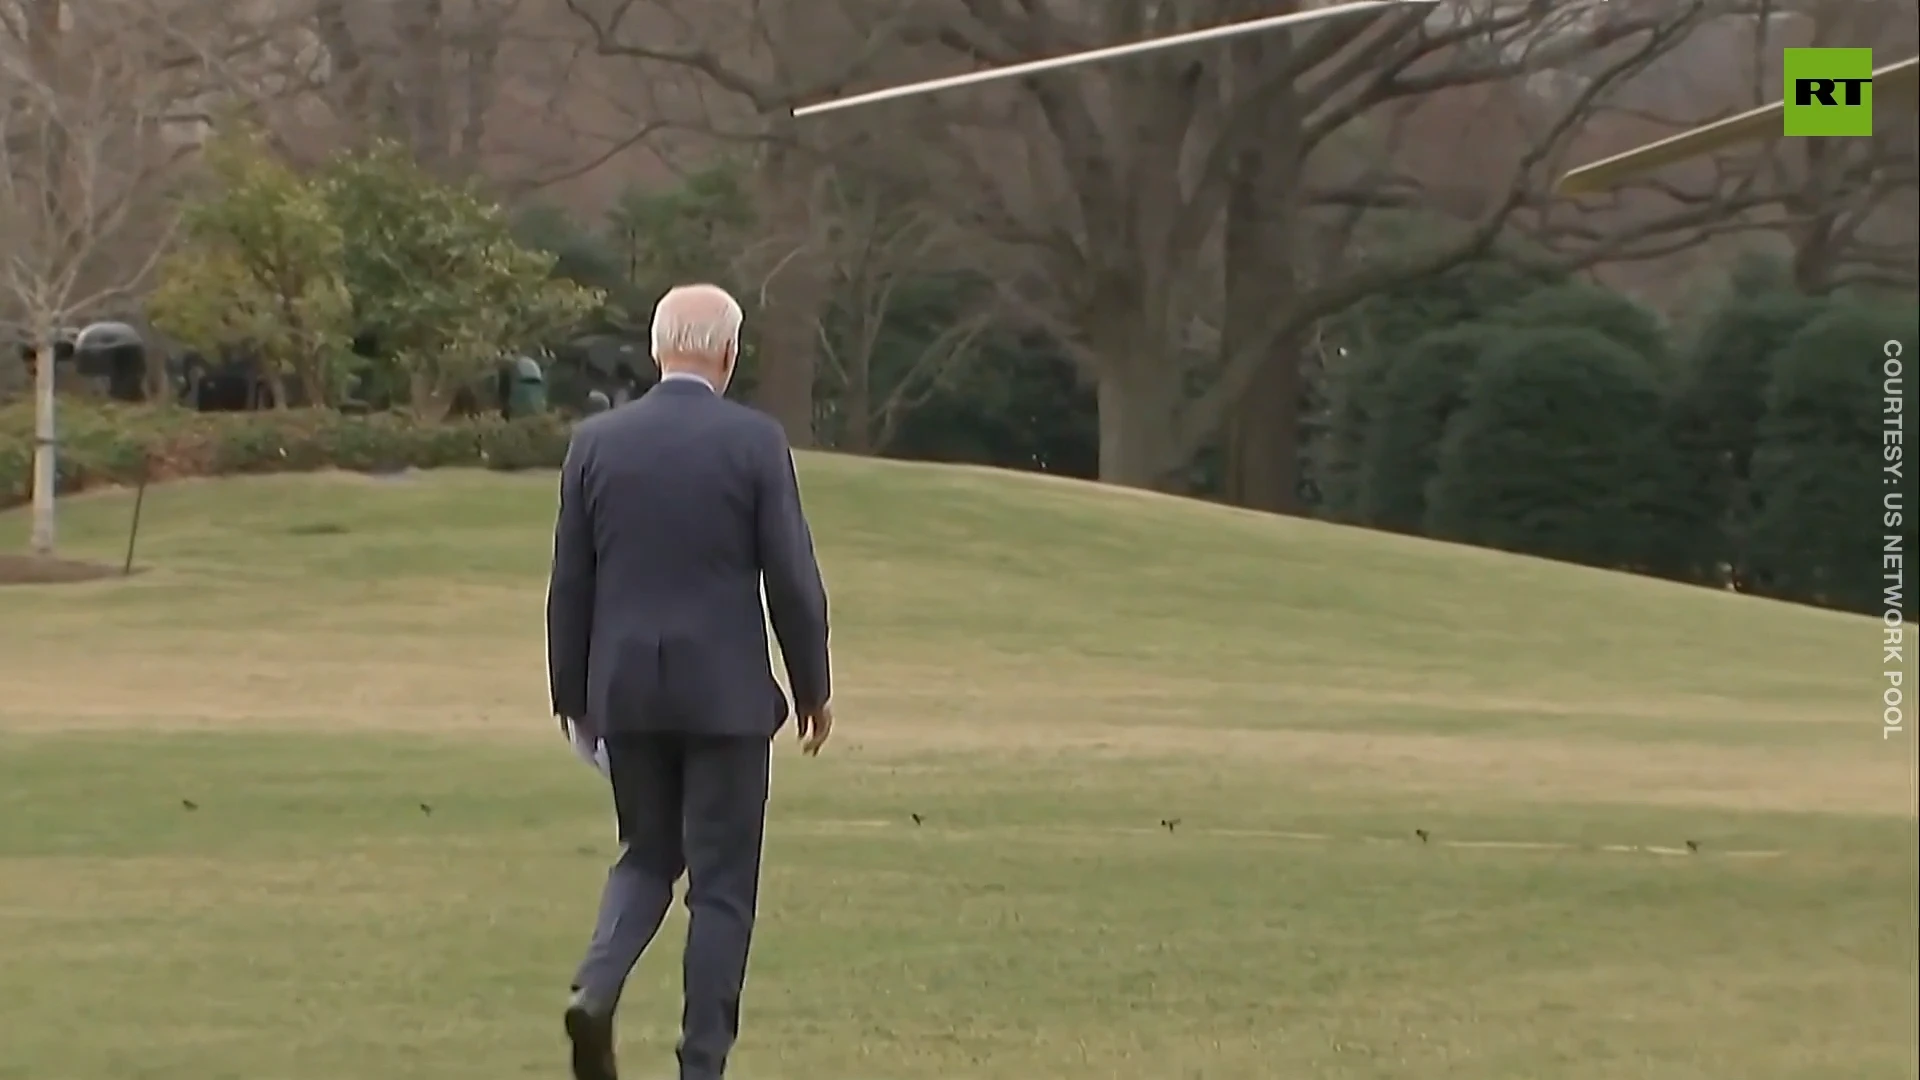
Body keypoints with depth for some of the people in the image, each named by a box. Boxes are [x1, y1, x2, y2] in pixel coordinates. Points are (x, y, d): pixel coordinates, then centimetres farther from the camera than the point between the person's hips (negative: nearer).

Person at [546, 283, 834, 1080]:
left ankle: (596, 986, -6)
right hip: (725, 692, -3)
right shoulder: (754, 441, -8)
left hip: (626, 690, 3)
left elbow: (570, 582, 5)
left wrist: (572, 693, 15)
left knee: (648, 854, 19)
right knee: (722, 883, 5)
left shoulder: (596, 441, 1)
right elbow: (791, 578, -7)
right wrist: (812, 687, 5)